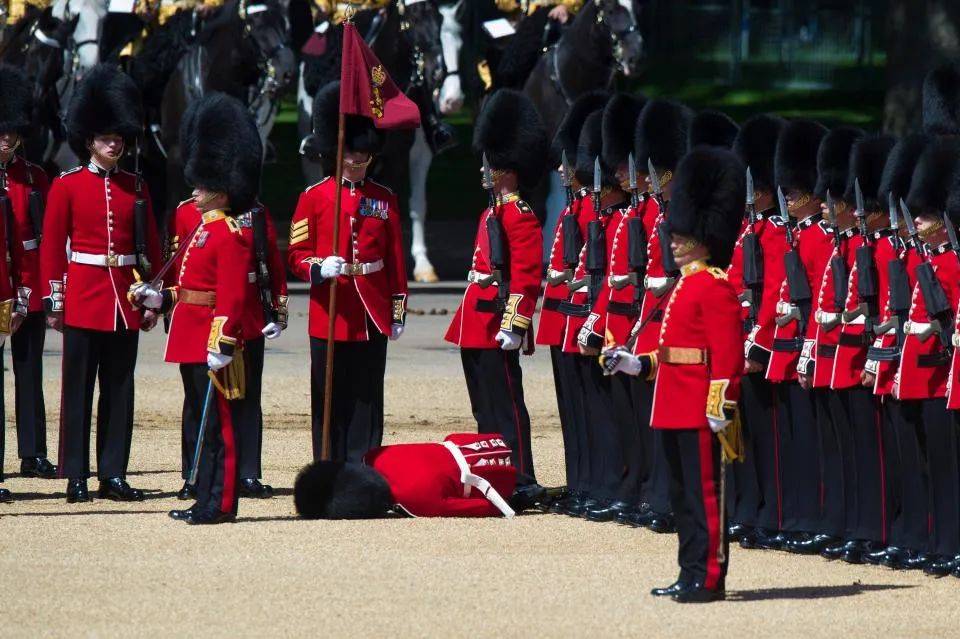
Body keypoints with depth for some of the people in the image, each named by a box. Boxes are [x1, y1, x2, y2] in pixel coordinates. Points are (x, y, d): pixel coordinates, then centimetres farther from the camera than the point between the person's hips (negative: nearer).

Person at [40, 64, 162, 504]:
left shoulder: (136, 188, 10)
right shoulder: (67, 186, 0)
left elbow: (150, 247, 12)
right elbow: (52, 246, -1)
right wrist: (53, 300, -6)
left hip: (125, 301, 3)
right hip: (84, 298, -3)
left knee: (120, 389, 5)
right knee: (78, 388, -1)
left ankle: (114, 475, 8)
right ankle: (76, 476, 2)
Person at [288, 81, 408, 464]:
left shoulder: (385, 200, 9)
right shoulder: (314, 197, 2)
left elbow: (396, 260, 11)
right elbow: (297, 255, 2)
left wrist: (398, 312, 7)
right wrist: (320, 268, -20)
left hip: (372, 316, 2)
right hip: (329, 315, -2)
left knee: (367, 401, 3)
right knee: (330, 403, 1)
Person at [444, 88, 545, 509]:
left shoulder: (520, 216, -13)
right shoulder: (493, 211, 17)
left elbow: (526, 276, -20)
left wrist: (515, 323, -25)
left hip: (496, 324, -10)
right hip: (476, 325, 10)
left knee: (504, 404, -9)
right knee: (485, 408, 13)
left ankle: (523, 484, -8)